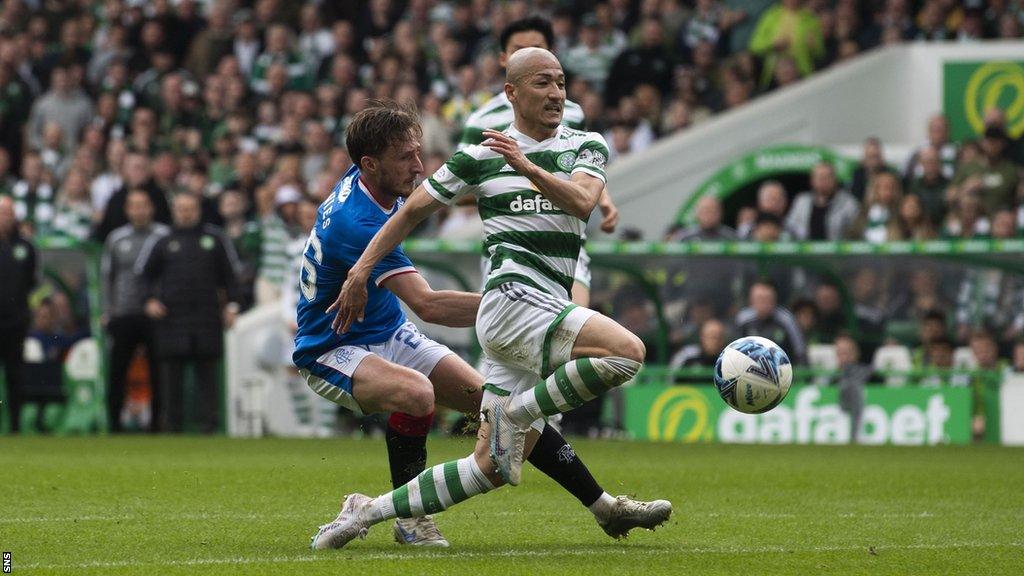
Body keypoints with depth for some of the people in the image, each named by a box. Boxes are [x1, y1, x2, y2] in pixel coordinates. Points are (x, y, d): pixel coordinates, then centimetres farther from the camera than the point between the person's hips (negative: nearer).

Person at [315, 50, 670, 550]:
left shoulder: (585, 147, 14)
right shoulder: (479, 157, 8)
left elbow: (582, 201, -7)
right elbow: (413, 211, 17)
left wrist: (528, 167, -23)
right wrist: (362, 268, 10)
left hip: (550, 311, 5)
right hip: (511, 298, -5)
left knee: (493, 469, 3)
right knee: (627, 351, -27)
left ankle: (370, 511, 13)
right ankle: (515, 414, -16)